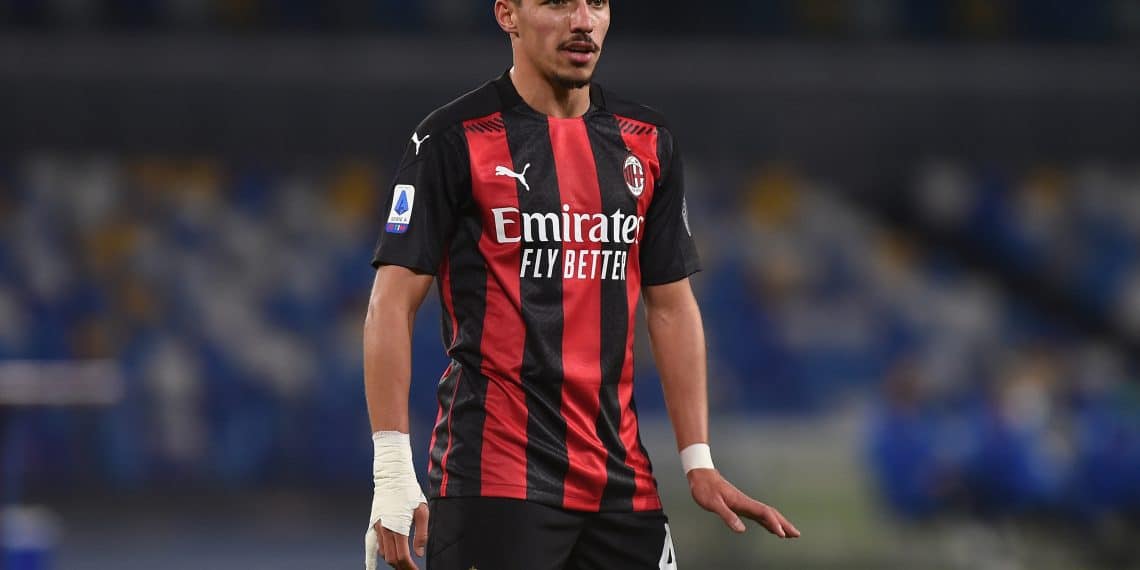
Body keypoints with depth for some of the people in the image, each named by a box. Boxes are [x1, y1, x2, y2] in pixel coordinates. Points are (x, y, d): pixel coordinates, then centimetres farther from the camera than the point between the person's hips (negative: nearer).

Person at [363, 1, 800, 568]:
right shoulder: (453, 139, -4)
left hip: (620, 479, 5)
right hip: (493, 474, -5)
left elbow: (671, 307, 16)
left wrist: (698, 463, 10)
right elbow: (393, 304, -6)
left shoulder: (647, 142, 12)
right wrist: (392, 471, -14)